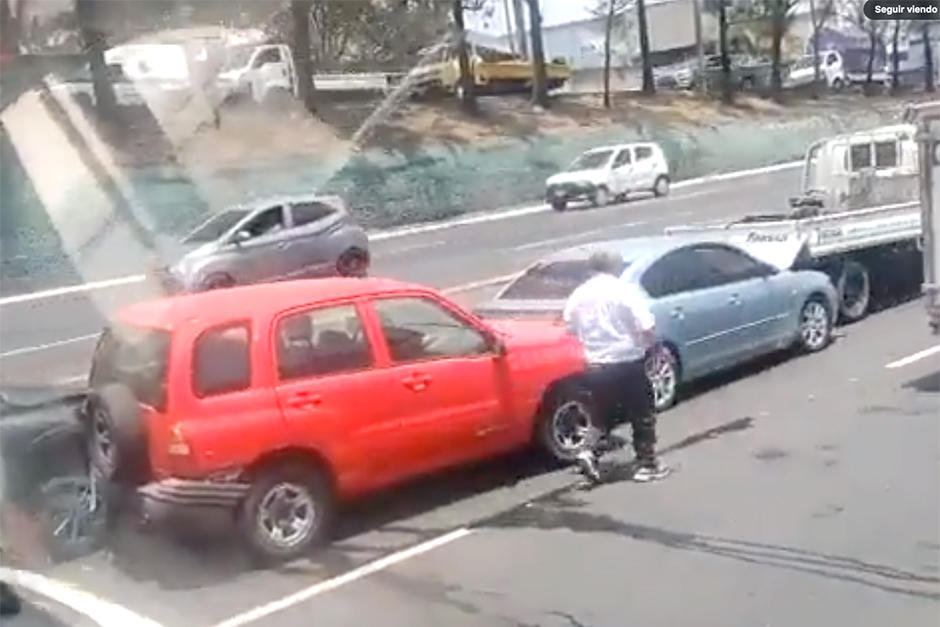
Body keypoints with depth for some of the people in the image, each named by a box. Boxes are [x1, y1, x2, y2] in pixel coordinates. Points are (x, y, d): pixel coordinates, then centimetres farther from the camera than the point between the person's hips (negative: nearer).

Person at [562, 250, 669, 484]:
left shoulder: (578, 295, 4)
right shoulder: (625, 290, -11)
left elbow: (569, 328, 10)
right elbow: (647, 329, -16)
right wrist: (650, 345, 5)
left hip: (595, 366, 5)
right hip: (627, 363, -5)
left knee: (604, 415, 20)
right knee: (642, 415, 12)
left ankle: (589, 452, -1)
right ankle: (647, 464, 17)